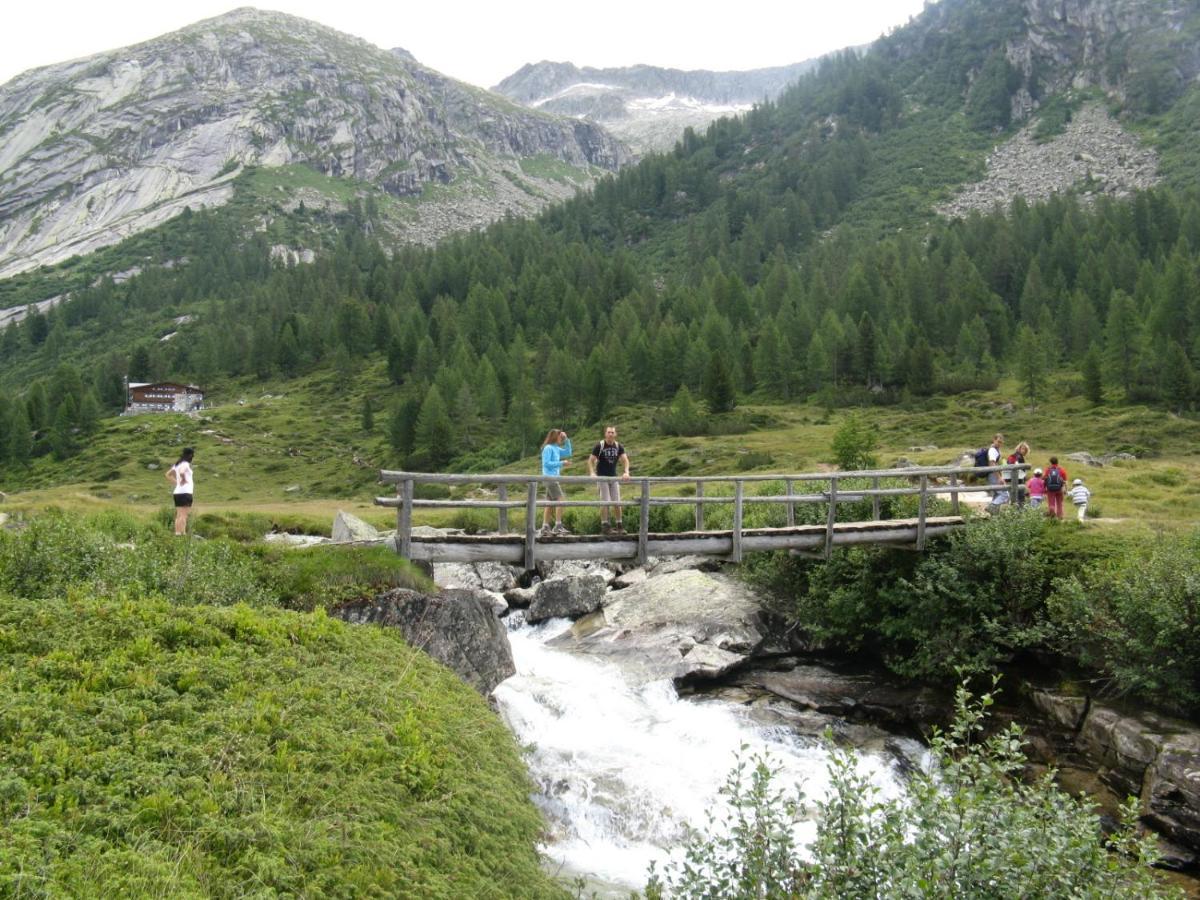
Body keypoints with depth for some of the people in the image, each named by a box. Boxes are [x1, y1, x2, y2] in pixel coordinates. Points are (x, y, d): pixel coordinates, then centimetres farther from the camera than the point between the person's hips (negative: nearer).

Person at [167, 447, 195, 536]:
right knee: (183, 515, -9)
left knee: (178, 516, 9)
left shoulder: (177, 464, 15)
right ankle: (183, 534, -13)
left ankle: (177, 534, 9)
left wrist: (176, 482, 14)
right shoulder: (185, 464, -11)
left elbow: (168, 475, 22)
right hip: (185, 493, -9)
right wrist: (184, 480, -13)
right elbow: (181, 473, -31)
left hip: (177, 493, 9)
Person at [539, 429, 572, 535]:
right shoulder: (548, 448, -10)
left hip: (554, 478, 9)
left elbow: (568, 452, 25)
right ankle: (558, 526, -14)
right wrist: (561, 463, -17)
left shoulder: (556, 448, 15)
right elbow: (546, 463, -17)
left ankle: (545, 527, 9)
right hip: (550, 477, -9)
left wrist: (567, 440, 14)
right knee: (560, 499, -13)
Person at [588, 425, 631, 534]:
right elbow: (591, 461, -10)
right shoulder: (599, 446, -9)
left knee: (617, 502, 4)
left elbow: (625, 460, -5)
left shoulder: (619, 447, 1)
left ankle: (619, 525, 12)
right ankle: (604, 526, -5)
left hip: (614, 477, 4)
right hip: (602, 477, -4)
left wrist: (626, 472, -22)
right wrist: (592, 473, -26)